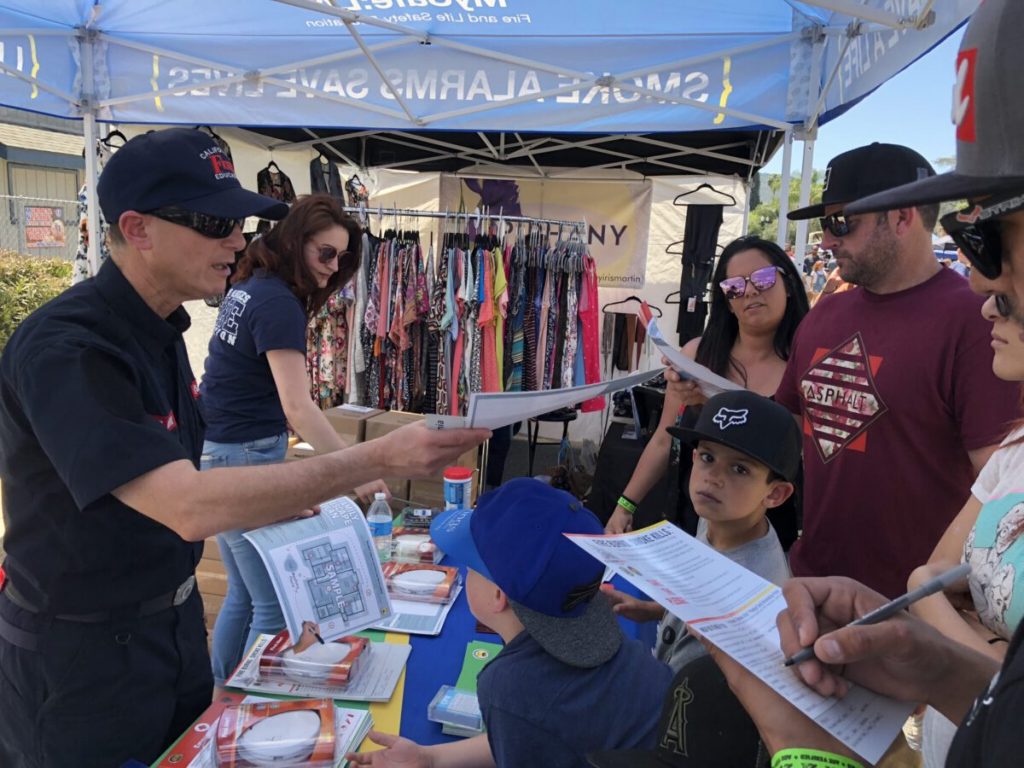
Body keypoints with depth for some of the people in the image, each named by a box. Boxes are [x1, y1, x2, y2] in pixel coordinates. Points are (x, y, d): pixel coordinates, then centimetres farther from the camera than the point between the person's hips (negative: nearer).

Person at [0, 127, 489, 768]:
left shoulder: (158, 330, 3)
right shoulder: (65, 348, -26)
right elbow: (187, 507, -37)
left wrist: (268, 508, 0)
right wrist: (379, 458, -39)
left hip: (172, 624, 8)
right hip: (82, 652, -8)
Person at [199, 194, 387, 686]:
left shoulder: (249, 287, 10)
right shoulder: (279, 302, -18)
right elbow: (298, 407, -24)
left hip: (217, 452, 10)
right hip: (243, 460, -10)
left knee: (243, 595, 18)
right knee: (275, 606, -1)